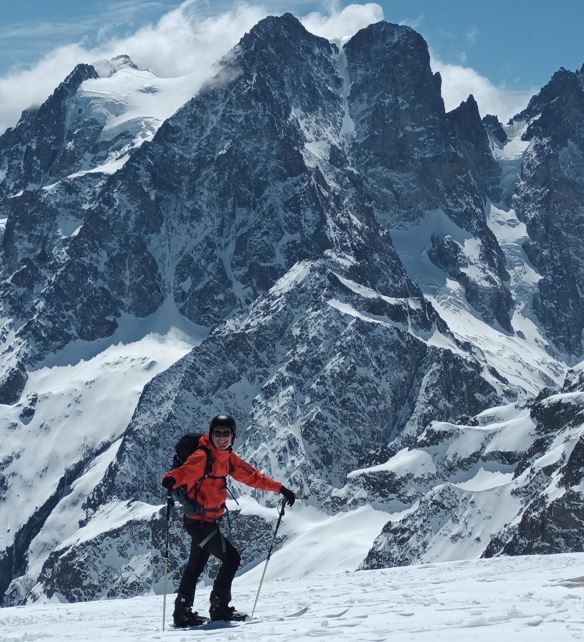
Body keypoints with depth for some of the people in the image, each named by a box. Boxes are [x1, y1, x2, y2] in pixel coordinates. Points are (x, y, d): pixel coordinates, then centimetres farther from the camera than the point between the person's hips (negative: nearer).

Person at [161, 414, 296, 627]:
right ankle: (219, 607, 0)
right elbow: (186, 470, -36)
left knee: (195, 565, 17)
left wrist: (280, 489, 12)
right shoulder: (202, 456, -19)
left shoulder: (228, 458, 7)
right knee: (231, 557, -8)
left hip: (208, 520, 9)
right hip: (199, 521, -9)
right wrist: (171, 480, -58)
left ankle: (182, 612, 27)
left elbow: (252, 476, 14)